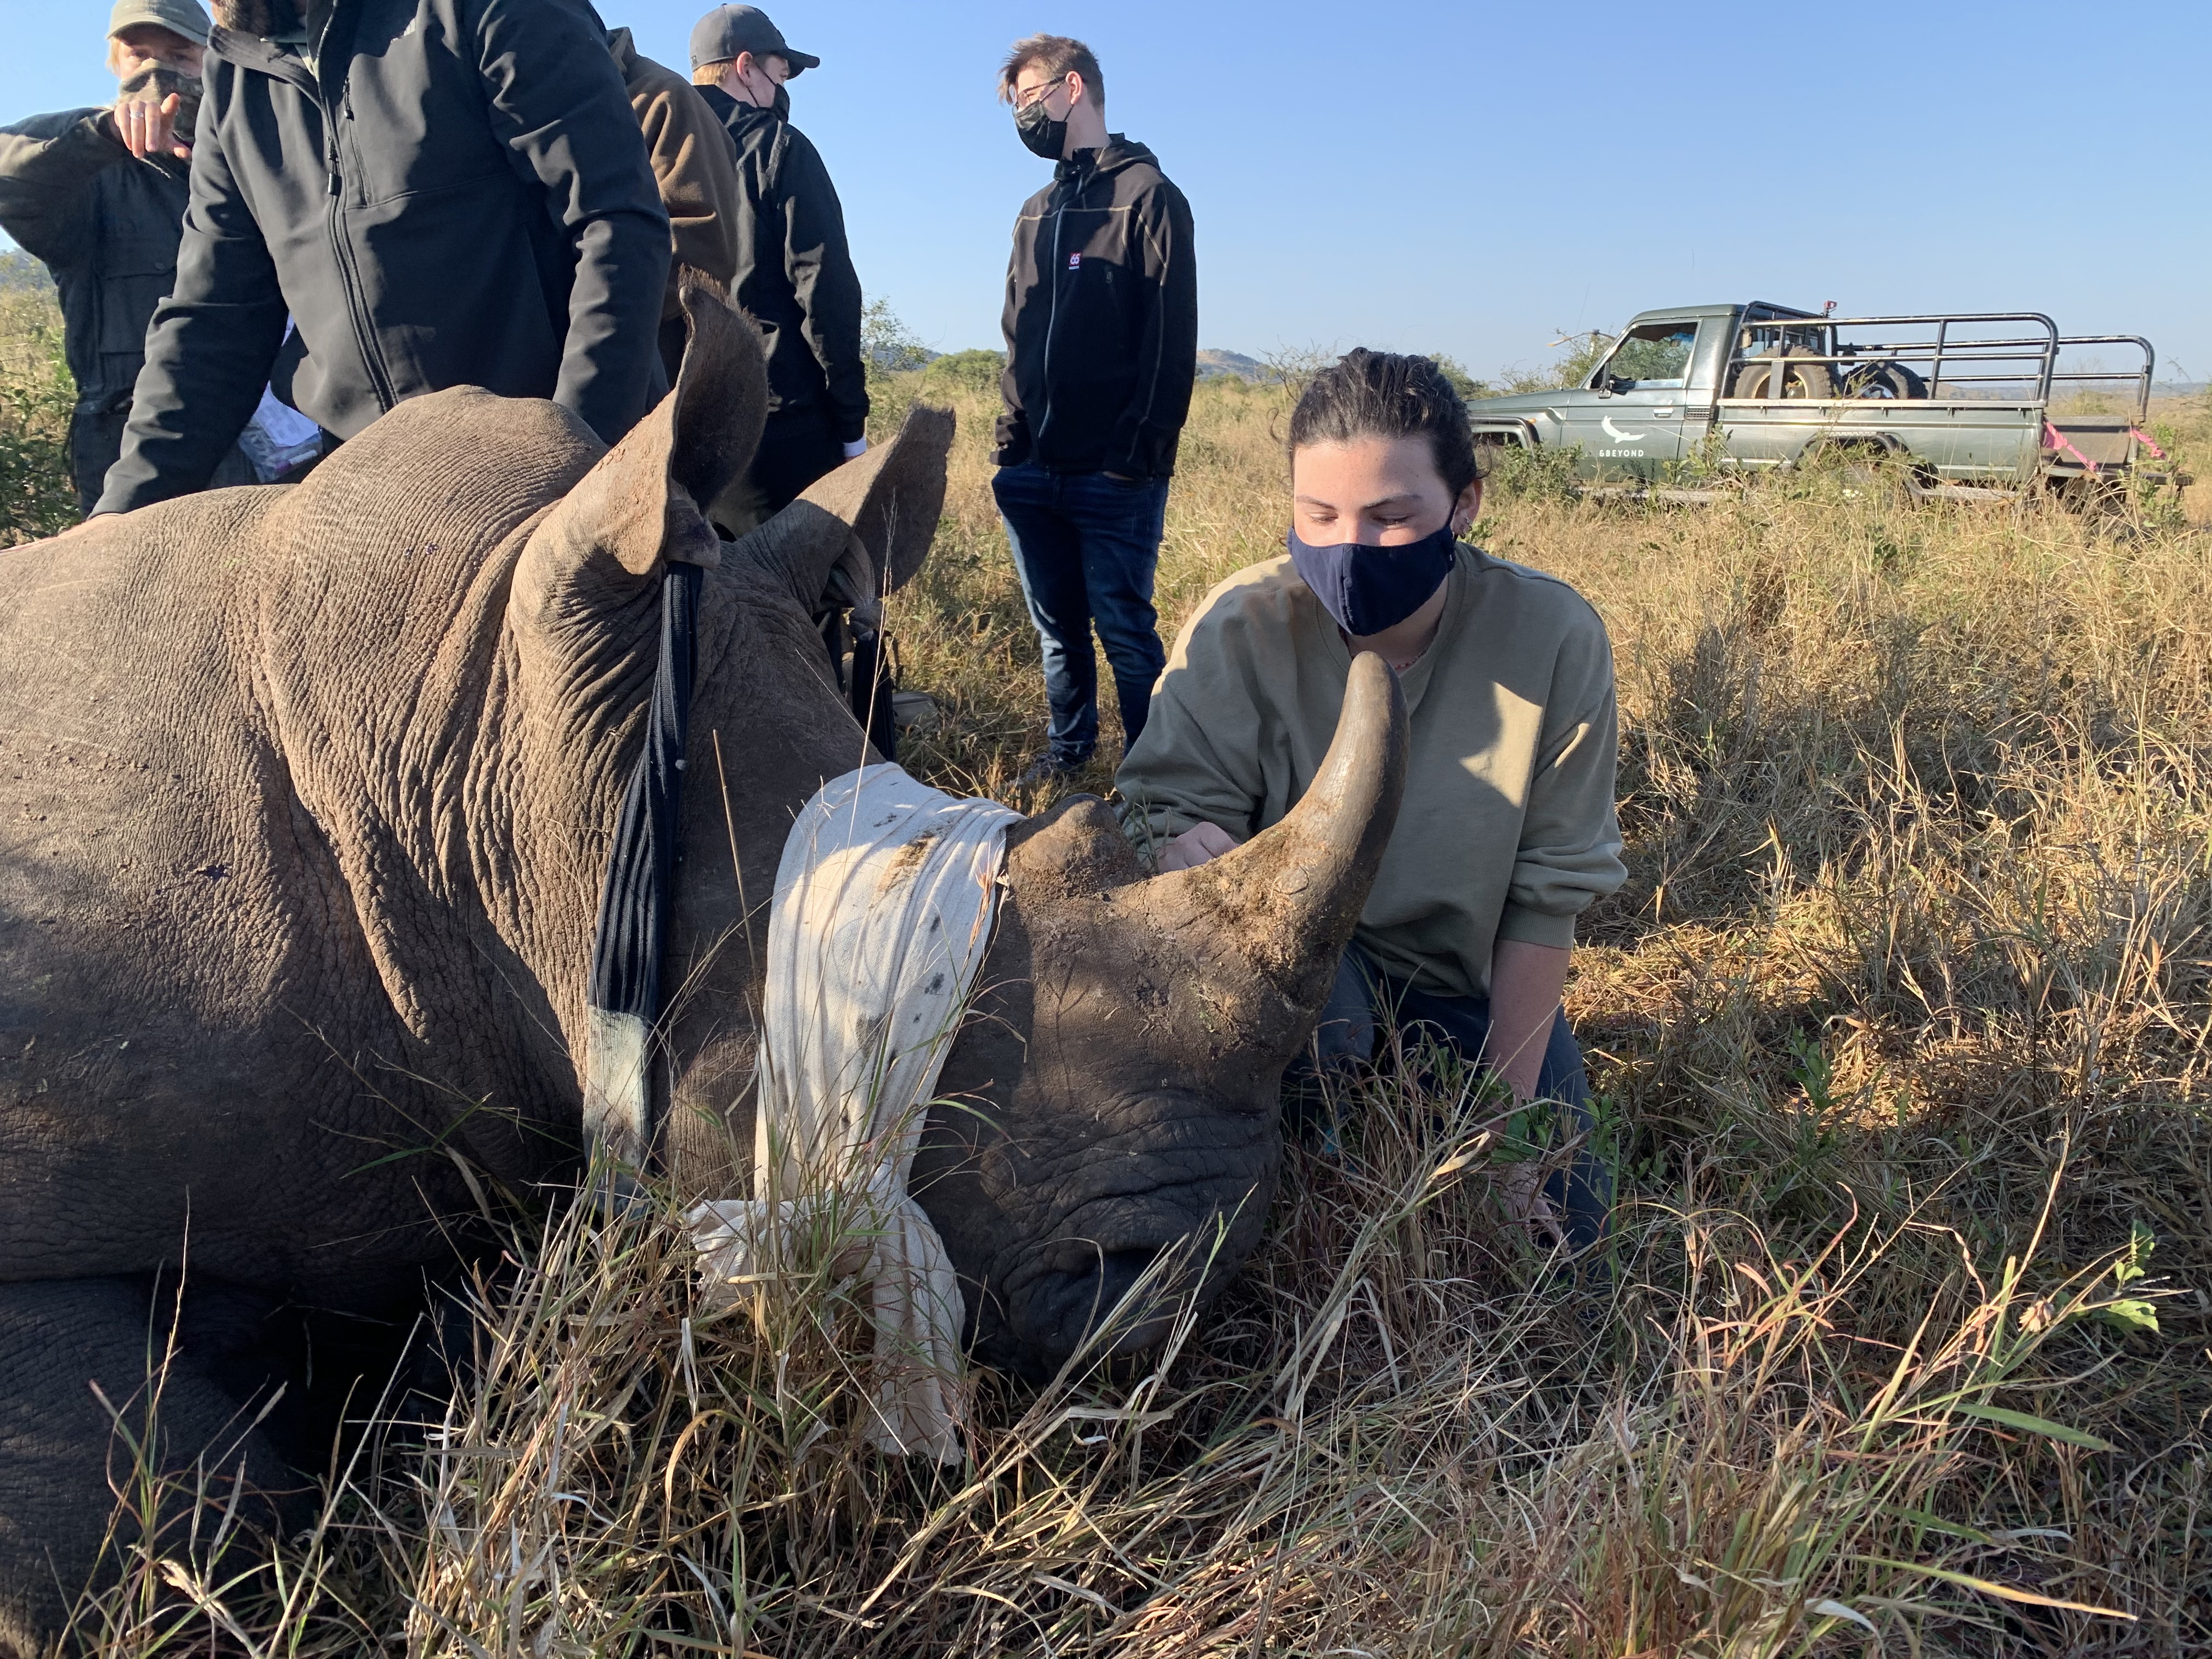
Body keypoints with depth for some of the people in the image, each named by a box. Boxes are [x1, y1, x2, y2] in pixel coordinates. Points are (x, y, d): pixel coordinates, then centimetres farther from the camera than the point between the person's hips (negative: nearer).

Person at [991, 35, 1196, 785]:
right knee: (1056, 626, 13)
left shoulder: (1148, 196, -3)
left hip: (1113, 475, -6)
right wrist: (1011, 441, 8)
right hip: (1035, 470, 6)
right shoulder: (1037, 212, 18)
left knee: (1124, 630, -2)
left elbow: (1170, 341, -10)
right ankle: (1069, 745, 27)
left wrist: (1139, 454, -17)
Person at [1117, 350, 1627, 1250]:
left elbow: (1550, 888, -12)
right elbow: (1172, 806, -18)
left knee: (1559, 1224, -3)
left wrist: (1508, 1111, -11)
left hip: (1467, 976, 3)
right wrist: (1194, 842, -45)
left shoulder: (1553, 637, -18)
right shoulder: (1242, 626, -20)